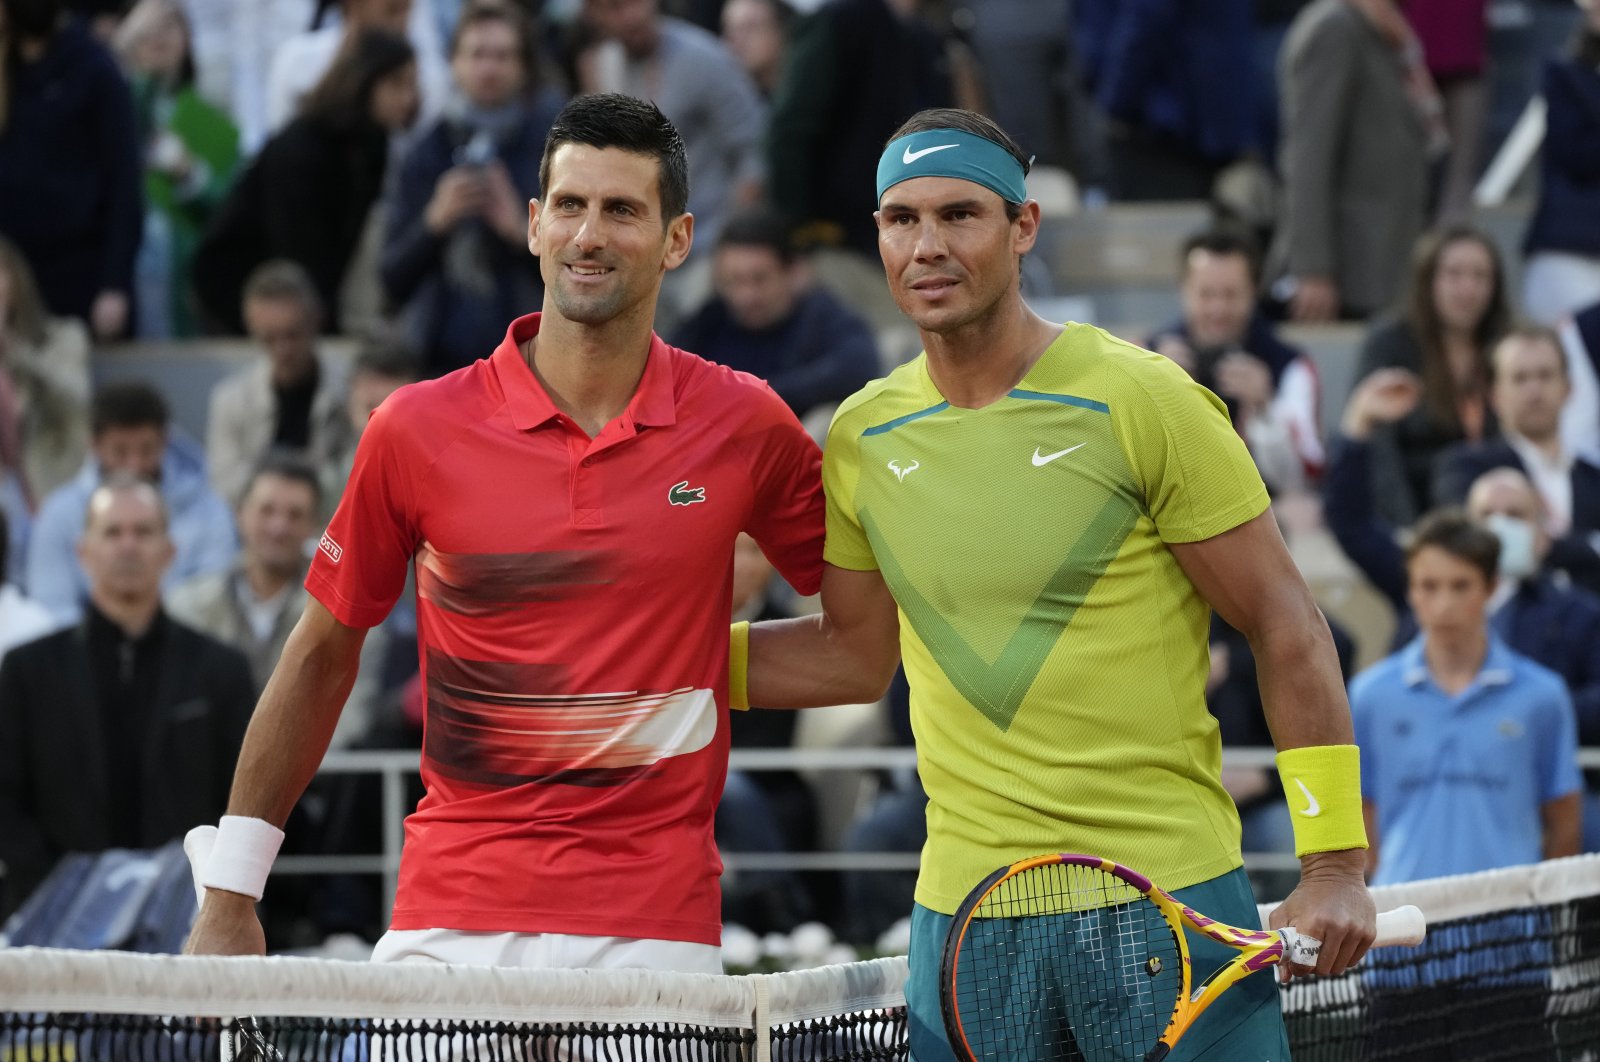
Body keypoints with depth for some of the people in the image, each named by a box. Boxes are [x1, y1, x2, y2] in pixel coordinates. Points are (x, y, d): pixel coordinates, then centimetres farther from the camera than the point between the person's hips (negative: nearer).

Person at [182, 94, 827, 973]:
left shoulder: (746, 427, 2)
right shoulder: (417, 429, 1)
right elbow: (322, 653, 10)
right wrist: (229, 892, 9)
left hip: (652, 933, 0)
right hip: (449, 921, 0)